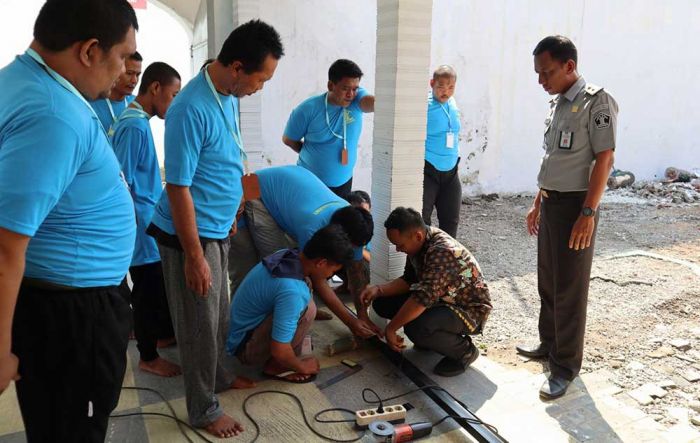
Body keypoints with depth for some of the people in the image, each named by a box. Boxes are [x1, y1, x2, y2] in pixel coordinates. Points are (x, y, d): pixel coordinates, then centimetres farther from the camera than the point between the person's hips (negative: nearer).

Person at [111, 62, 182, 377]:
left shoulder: (137, 121, 10)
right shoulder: (134, 126, -20)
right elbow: (121, 183, -22)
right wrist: (135, 225, -17)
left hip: (150, 223, 9)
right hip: (142, 226, -9)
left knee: (162, 284, 21)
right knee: (149, 290, 3)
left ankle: (164, 332, 40)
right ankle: (148, 357, 18)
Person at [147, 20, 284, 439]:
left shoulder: (229, 95, 2)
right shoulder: (192, 110, -27)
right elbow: (178, 188, -24)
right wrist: (194, 256, -21)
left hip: (217, 229, 8)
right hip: (192, 234, -8)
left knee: (220, 314, 23)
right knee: (200, 323, 7)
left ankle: (218, 375, 44)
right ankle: (204, 409, 25)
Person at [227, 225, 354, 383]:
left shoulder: (287, 255, -7)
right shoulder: (292, 291, -33)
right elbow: (279, 351, -29)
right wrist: (301, 367, -9)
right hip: (245, 348, -9)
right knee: (306, 308, -24)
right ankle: (276, 366, -4)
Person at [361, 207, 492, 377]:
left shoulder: (443, 252, -33)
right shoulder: (419, 242, -6)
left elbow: (422, 298, -37)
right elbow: (409, 279, 4)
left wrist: (390, 328, -28)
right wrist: (379, 290, -12)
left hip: (470, 311, -9)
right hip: (441, 299, 9)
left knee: (416, 329, -36)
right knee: (382, 303, -1)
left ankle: (464, 351, -8)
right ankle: (433, 337, 12)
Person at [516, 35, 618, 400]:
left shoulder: (596, 102, -11)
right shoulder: (556, 104, 13)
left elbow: (604, 159, -16)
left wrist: (588, 213, -21)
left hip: (575, 205, -8)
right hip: (550, 203, 8)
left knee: (569, 288, -2)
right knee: (547, 281, 16)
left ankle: (566, 366, 9)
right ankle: (549, 343, 33)